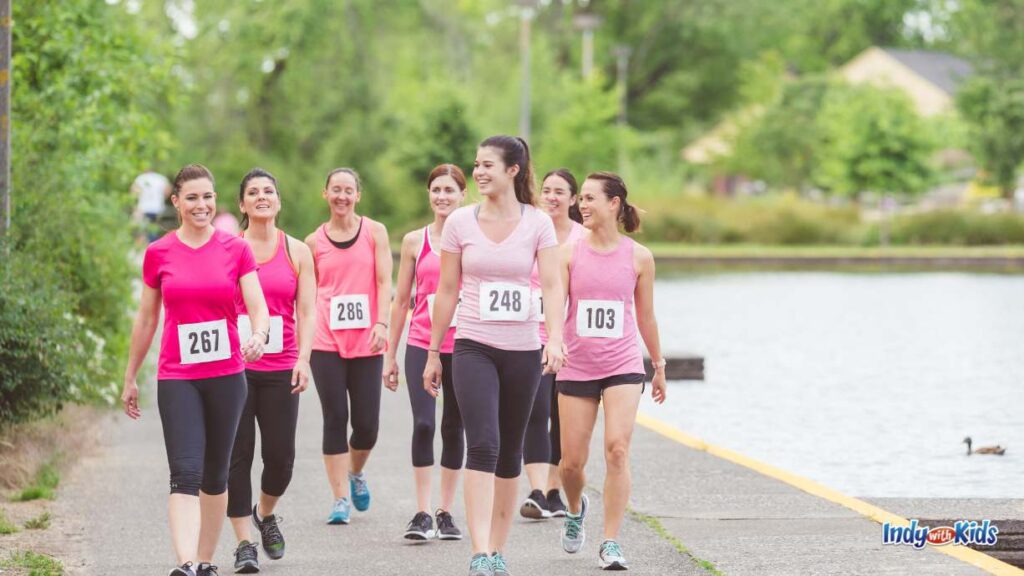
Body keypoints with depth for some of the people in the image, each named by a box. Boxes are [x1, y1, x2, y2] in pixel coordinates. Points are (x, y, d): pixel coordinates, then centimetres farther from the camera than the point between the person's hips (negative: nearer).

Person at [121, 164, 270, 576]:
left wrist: (258, 336, -27)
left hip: (226, 376, 1)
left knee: (215, 475, 11)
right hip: (177, 378, -1)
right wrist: (130, 379, 15)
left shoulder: (236, 250, 2)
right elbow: (146, 318, 11)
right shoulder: (158, 254, 2)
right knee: (185, 474, -14)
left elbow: (258, 309, -4)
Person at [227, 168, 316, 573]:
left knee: (280, 455, -1)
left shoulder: (297, 252, 8)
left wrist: (303, 359, -9)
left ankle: (265, 513, 29)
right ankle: (244, 543, 2)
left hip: (280, 369, 1)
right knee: (238, 455, -5)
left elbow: (307, 312, 4)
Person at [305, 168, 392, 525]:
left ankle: (356, 473, 32)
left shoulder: (374, 232, 5)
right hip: (326, 342, 0)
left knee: (367, 422, 1)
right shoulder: (314, 242, 8)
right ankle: (340, 498, 3)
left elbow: (384, 281, 0)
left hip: (366, 341, 0)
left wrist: (381, 324, -13)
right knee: (335, 418, -3)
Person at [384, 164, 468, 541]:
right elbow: (401, 301, 11)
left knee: (454, 427, 6)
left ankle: (445, 513, 15)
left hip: (463, 345, 0)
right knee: (423, 424, -13)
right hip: (421, 344, 0)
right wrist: (390, 354, 10)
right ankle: (422, 513, -10)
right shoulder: (414, 241, 6)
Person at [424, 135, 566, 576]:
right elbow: (447, 291, 7)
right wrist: (433, 352, 8)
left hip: (523, 350, 1)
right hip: (473, 347, -1)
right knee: (483, 445, -17)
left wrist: (555, 338, -22)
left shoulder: (538, 224, 0)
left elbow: (552, 285, -6)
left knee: (509, 453, 9)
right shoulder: (460, 222, 2)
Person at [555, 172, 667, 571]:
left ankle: (610, 543, -9)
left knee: (617, 449, -16)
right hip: (576, 368, 1)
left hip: (623, 366, -1)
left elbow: (645, 316, 12)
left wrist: (659, 366, 19)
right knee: (572, 461, 5)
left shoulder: (638, 257, 1)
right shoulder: (570, 252, -1)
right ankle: (575, 509, 40)